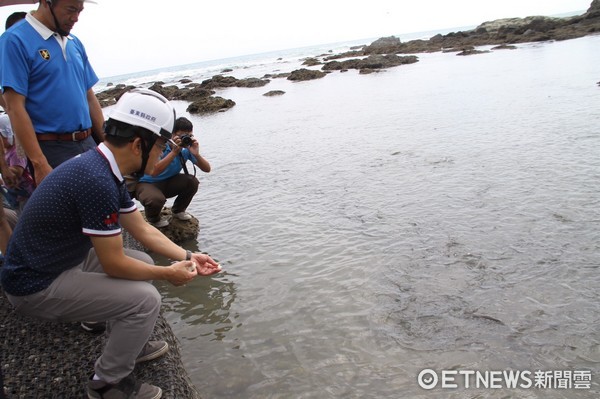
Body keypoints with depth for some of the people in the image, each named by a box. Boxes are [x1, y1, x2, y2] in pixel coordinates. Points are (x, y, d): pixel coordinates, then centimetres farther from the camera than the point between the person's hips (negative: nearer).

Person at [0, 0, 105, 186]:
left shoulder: (75, 43, 12)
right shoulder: (16, 40, -8)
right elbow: (15, 107, -14)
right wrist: (40, 164, -19)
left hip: (89, 144, 6)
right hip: (52, 150, -6)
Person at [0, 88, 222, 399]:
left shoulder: (104, 167, 1)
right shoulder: (97, 181, -30)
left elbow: (142, 229, 9)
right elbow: (114, 264, -23)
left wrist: (187, 257, 5)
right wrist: (167, 274, -9)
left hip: (63, 260, 10)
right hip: (36, 285, -10)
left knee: (143, 263, 14)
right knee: (145, 299, -17)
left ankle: (128, 345, 29)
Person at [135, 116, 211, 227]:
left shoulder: (187, 147, -13)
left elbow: (207, 169, -14)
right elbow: (153, 172, -40)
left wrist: (196, 154, -33)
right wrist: (174, 152, -40)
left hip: (168, 182, 5)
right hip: (146, 183, -5)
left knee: (192, 182, -20)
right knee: (157, 199, -37)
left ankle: (178, 210, 9)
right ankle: (153, 219, 2)